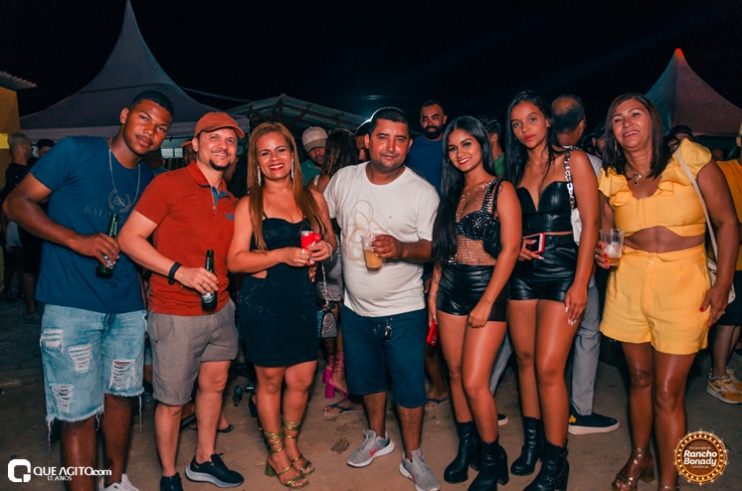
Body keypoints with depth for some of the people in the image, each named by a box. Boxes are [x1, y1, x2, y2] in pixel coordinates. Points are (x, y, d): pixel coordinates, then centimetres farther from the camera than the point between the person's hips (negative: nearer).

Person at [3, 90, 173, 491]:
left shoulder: (150, 181, 11)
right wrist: (76, 240, -19)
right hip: (72, 307, -5)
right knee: (79, 412, -1)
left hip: (128, 307, 6)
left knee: (121, 395, 16)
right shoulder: (75, 152, -5)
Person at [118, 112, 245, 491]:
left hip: (221, 310, 7)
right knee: (172, 401, 6)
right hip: (176, 315, -7)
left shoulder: (230, 200, 10)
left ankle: (205, 460, 39)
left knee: (214, 385, 18)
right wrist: (180, 272, -22)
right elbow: (129, 238, -14)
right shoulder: (169, 183, -11)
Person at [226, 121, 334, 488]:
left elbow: (330, 239, 18)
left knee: (302, 379, 10)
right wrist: (283, 255, -20)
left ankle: (291, 444, 37)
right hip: (262, 301, -3)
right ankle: (276, 455, 31)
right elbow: (234, 261, -10)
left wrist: (326, 248, -5)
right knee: (270, 380, 10)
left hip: (302, 297, 4)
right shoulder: (248, 206, -5)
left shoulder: (313, 199, 6)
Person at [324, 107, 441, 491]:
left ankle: (413, 457, 28)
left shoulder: (423, 192, -13)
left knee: (409, 386, 5)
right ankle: (377, 437, 46)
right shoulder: (343, 179, -3)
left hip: (403, 309, -4)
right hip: (355, 306, 4)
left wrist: (402, 248, -32)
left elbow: (433, 248, -14)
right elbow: (321, 219, 13)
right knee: (366, 378, 21)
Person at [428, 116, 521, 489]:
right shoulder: (453, 193, 13)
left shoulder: (501, 189, -6)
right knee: (455, 374, 11)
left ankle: (492, 458, 16)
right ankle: (466, 448, 29)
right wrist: (433, 291, 7)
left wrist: (486, 303, -16)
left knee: (474, 382, -7)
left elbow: (510, 249, -12)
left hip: (486, 288, -6)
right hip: (450, 289, 6)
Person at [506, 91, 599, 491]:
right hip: (523, 273, 5)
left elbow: (590, 223, -6)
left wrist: (580, 283, -13)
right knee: (524, 360, 9)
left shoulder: (573, 160, -1)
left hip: (562, 270, -5)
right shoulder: (516, 170, 12)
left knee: (548, 368, -9)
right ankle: (532, 442, 26)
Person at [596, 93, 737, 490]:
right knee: (639, 377, 16)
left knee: (667, 392, 0)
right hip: (628, 282, 3)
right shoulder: (610, 179, 4)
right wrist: (603, 253, -11)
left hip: (683, 282, -3)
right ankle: (639, 457, 37)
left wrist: (723, 285, -8)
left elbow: (726, 222, -2)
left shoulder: (690, 159, -4)